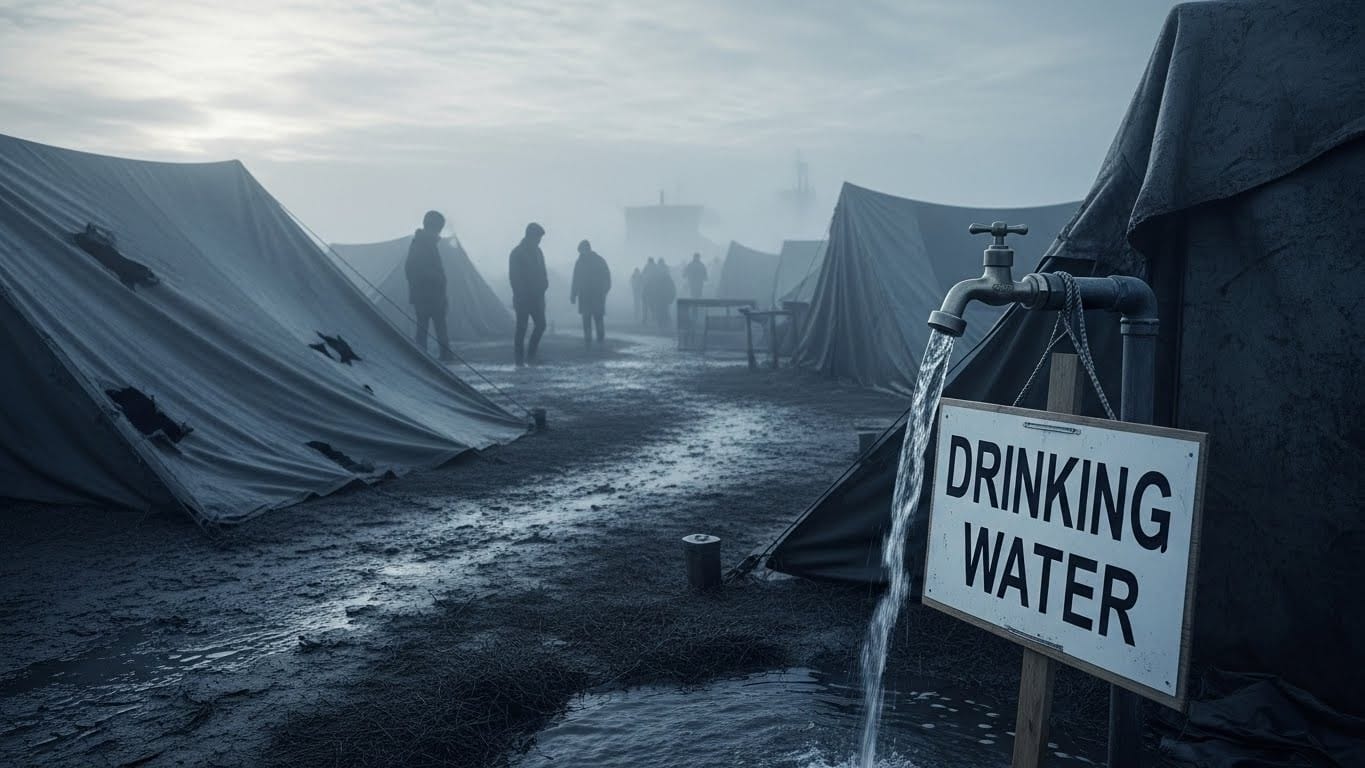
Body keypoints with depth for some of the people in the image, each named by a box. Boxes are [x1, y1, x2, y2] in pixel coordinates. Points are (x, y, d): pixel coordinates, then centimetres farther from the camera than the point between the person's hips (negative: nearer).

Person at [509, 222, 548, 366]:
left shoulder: (537, 251, 11)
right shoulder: (517, 253, -9)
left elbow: (542, 273, 16)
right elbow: (514, 277, -13)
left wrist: (543, 287, 2)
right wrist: (518, 296, -16)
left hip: (536, 297, 6)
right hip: (523, 298, -6)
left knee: (540, 325, 2)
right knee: (521, 328, -2)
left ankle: (530, 356, 12)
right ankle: (520, 359, 5)